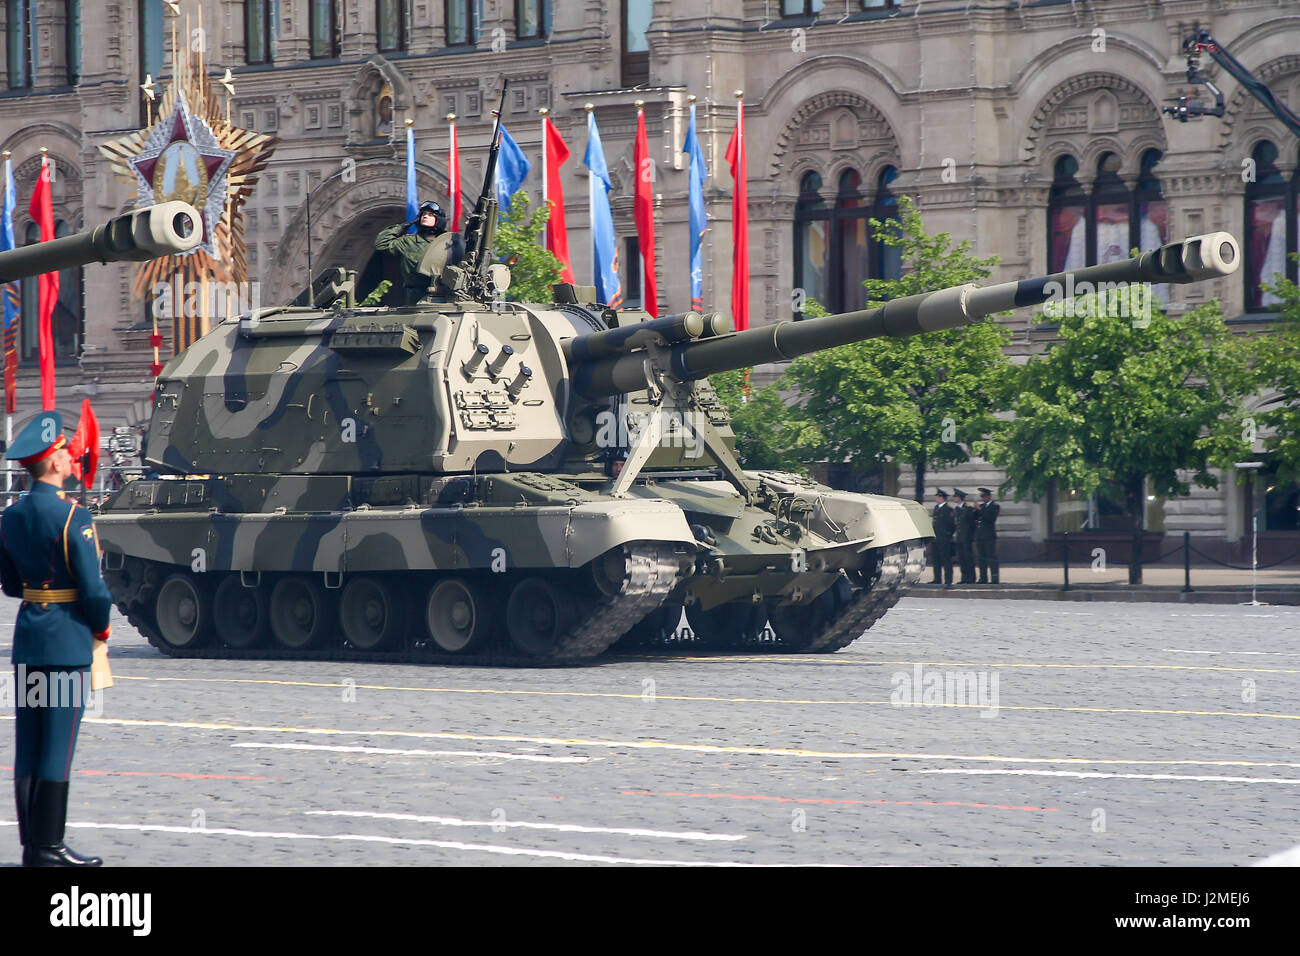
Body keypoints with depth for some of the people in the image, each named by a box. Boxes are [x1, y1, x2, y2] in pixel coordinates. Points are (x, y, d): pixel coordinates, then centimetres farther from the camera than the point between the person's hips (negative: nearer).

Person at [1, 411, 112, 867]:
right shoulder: (72, 517, -15)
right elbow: (93, 588, -14)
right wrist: (101, 625, 3)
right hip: (67, 640, -7)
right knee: (57, 746, -3)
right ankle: (47, 847, -1)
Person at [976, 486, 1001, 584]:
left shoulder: (995, 506, -3)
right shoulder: (981, 506, 18)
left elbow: (992, 519, -17)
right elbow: (975, 518, 17)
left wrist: (980, 510, -17)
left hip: (989, 536, -7)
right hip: (979, 536, 7)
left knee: (991, 557, -7)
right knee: (981, 558, 7)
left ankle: (995, 579, -8)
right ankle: (983, 578, 10)